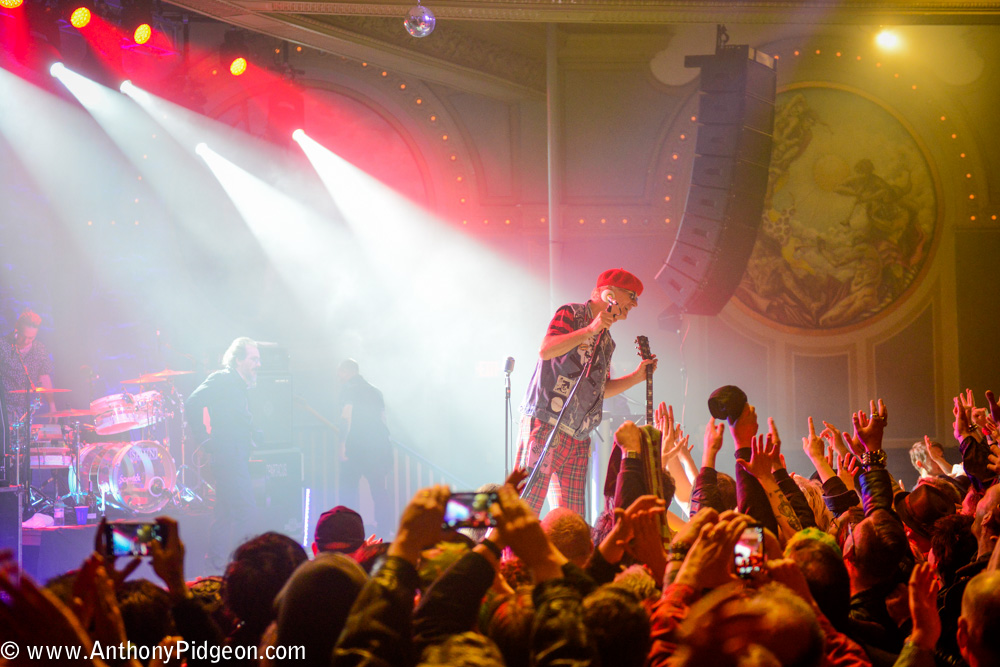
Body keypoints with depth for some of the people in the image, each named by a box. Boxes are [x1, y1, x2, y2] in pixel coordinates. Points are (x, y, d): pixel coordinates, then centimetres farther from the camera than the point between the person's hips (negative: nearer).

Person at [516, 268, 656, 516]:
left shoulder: (607, 342, 22)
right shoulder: (571, 314, 0)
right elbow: (545, 350, -17)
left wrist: (637, 376, 16)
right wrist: (591, 330, -21)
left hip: (578, 438, 8)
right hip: (545, 424, -8)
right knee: (526, 506, -16)